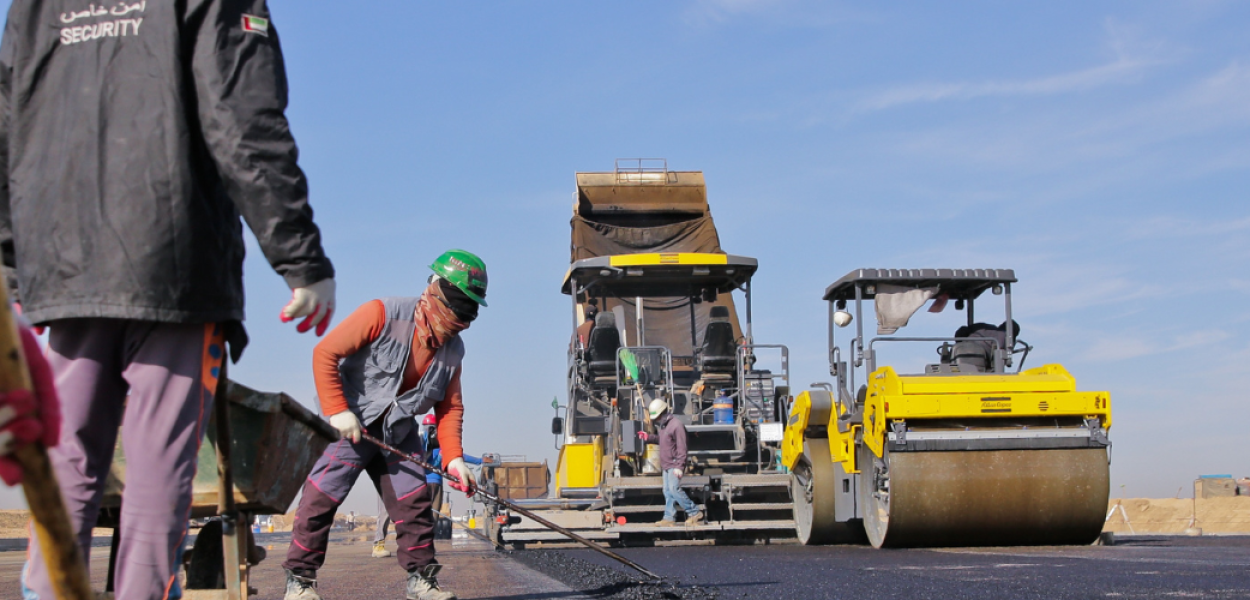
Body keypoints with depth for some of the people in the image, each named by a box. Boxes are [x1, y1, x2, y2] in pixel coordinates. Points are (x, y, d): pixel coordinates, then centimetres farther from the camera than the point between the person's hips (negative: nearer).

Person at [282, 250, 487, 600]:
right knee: (321, 498, -10)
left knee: (415, 502, 0)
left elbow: (450, 407, 7)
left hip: (399, 433, 6)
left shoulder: (452, 349, 1)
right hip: (352, 425, -5)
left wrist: (453, 458, -5)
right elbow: (325, 354, -18)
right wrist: (338, 411, -21)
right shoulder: (383, 315, -18)